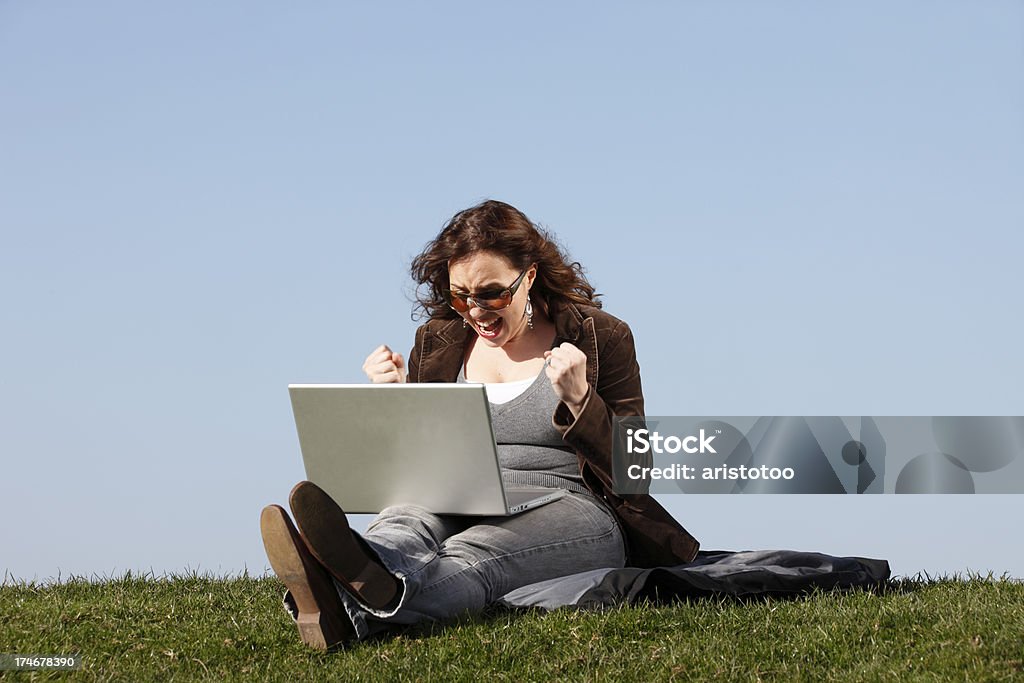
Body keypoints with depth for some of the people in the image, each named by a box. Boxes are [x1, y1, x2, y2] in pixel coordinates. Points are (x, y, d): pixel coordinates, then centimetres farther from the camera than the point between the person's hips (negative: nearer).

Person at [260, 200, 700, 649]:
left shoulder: (600, 338, 3)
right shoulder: (436, 343, 15)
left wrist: (578, 400, -16)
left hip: (573, 513, -4)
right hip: (458, 514, 4)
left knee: (469, 555, -38)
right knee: (408, 519, -34)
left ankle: (354, 609, -71)